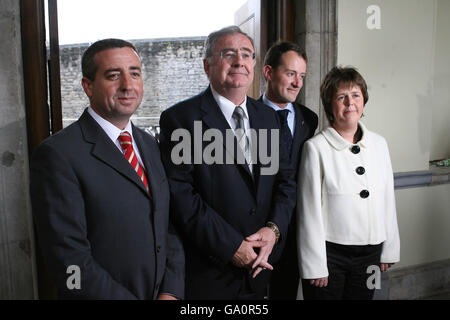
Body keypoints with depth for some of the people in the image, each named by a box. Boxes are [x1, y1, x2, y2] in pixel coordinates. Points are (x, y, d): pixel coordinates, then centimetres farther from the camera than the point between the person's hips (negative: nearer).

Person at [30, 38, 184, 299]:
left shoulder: (151, 145, 3)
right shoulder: (58, 154, -18)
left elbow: (171, 226, 3)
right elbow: (70, 261, -21)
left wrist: (171, 291, -8)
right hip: (107, 294, -5)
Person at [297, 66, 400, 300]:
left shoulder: (379, 144, 4)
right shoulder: (316, 148, -12)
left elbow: (388, 201, 9)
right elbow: (310, 210, -11)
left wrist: (389, 250, 9)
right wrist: (315, 266, -10)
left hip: (370, 254, 5)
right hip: (330, 253, -4)